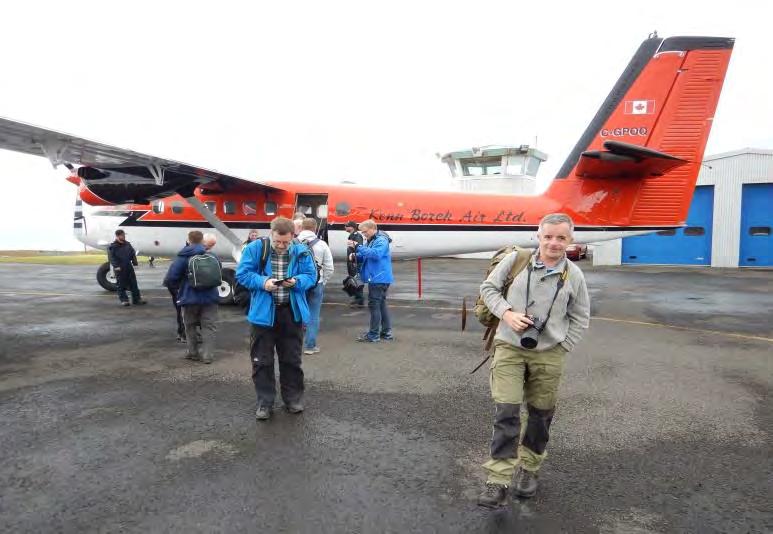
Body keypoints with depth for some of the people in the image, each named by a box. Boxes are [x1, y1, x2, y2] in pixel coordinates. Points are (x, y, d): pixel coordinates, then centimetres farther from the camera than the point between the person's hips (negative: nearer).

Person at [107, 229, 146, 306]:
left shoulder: (128, 244, 10)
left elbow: (133, 254, 15)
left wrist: (135, 263, 6)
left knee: (133, 283, 5)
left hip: (129, 267, 5)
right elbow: (111, 257, -8)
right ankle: (123, 300, 9)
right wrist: (116, 266, -17)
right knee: (121, 285, 2)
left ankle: (137, 299, 11)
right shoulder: (112, 246, -5)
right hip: (119, 268, -5)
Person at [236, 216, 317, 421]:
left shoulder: (301, 251, -3)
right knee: (262, 361, 6)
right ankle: (264, 403, 21)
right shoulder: (255, 248, -7)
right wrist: (263, 282, -21)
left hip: (292, 312, 1)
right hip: (263, 313, -1)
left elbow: (311, 276, 2)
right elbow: (242, 274, -5)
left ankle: (293, 399, 30)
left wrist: (297, 281, -19)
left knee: (291, 359, 13)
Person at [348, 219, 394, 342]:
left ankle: (373, 335, 1)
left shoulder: (381, 240, -14)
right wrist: (355, 256, 0)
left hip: (379, 278, -10)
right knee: (381, 304, 14)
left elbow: (375, 254, -30)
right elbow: (365, 257, 21)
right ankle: (386, 332, 23)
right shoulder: (370, 241, 16)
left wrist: (358, 247, -31)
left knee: (374, 305, -6)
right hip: (377, 278, 10)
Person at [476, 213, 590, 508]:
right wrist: (507, 313, -12)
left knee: (540, 415, 13)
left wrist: (562, 349, 1)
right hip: (509, 348, -2)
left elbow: (580, 317, 8)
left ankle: (528, 469, 35)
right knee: (506, 412, -8)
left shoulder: (574, 276, -2)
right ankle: (499, 480, 0)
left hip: (549, 354, 2)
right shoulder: (515, 259, -7)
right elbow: (488, 287, 2)